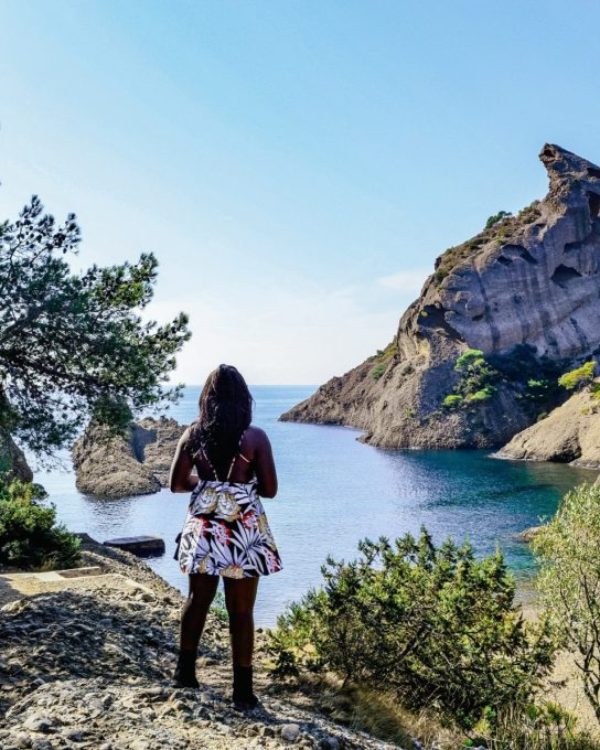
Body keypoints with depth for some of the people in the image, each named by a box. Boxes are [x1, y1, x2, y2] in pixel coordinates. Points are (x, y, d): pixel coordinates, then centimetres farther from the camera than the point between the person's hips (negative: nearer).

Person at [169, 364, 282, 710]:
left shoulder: (193, 433, -3)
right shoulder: (255, 436, -11)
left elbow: (177, 484, 3)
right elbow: (270, 490, -7)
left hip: (202, 529, 3)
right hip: (243, 533, -3)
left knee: (198, 599, 21)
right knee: (241, 611, 6)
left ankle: (185, 671, 36)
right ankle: (243, 691, 15)